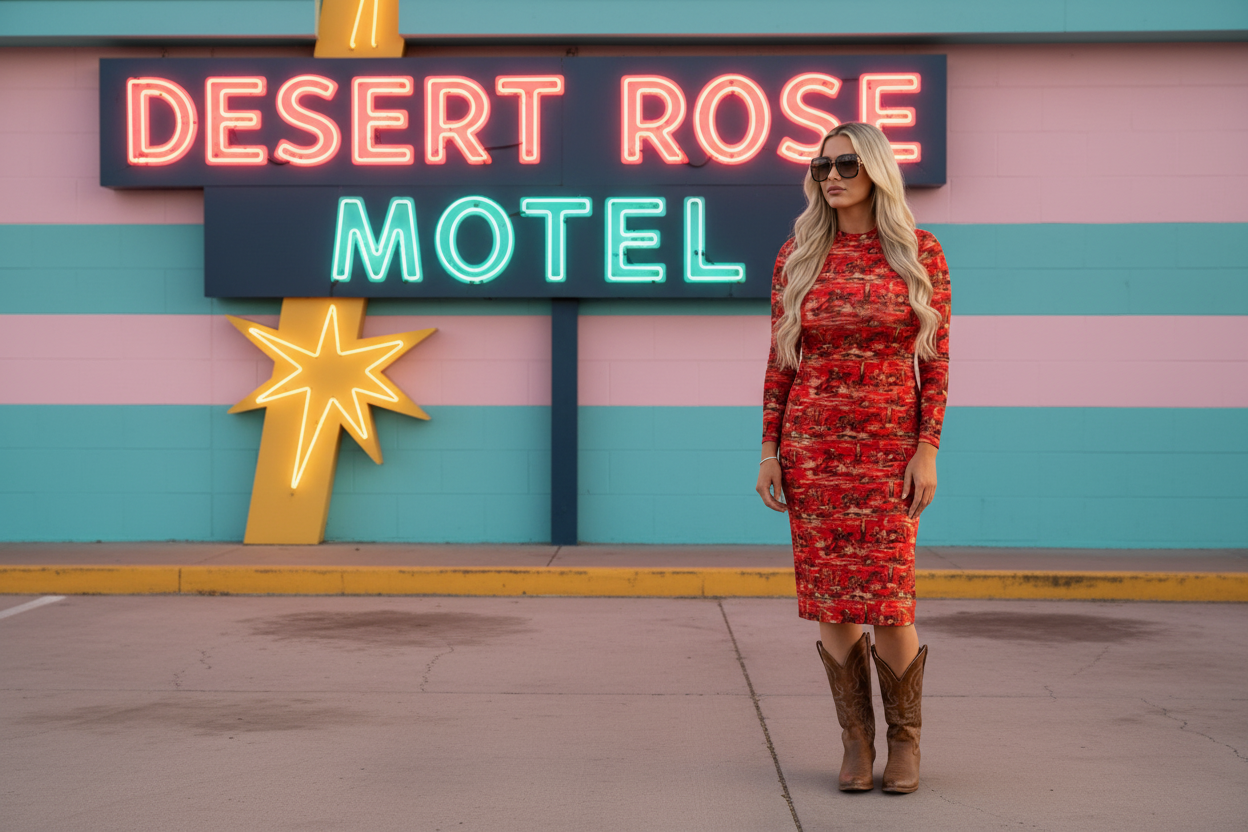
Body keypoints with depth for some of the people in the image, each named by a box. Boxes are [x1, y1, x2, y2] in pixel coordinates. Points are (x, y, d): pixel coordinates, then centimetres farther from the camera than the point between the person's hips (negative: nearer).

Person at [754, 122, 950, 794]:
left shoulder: (920, 252, 0)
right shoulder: (797, 256, 4)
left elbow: (936, 360, -2)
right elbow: (780, 360, 6)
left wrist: (927, 452, -9)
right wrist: (770, 451, 1)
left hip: (888, 448, -2)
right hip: (811, 446, 2)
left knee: (887, 600, -5)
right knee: (830, 598, 2)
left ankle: (905, 740, 16)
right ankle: (856, 742, 17)